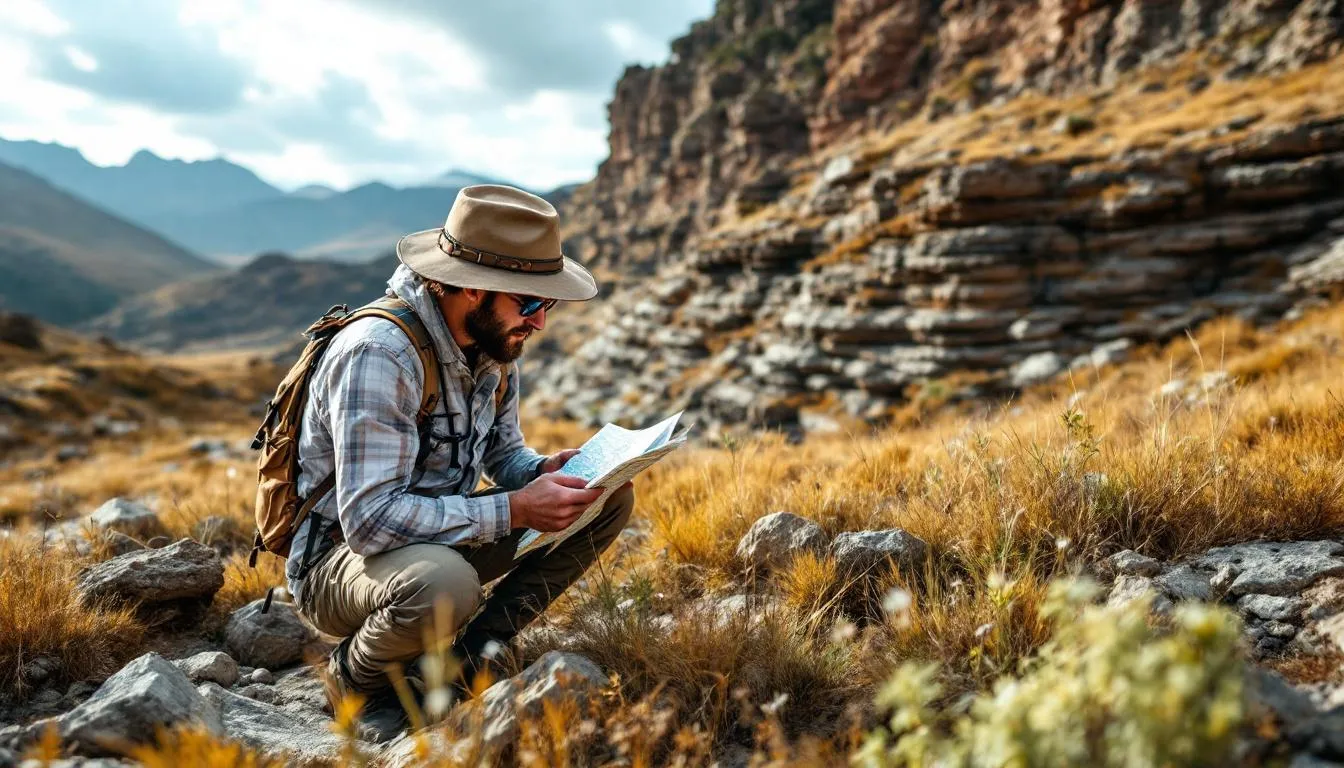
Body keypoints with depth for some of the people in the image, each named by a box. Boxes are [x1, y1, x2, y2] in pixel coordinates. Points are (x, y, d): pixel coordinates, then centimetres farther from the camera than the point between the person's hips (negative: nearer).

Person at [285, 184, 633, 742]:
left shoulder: (493, 340, -3)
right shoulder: (378, 353, -28)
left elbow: (502, 452, 9)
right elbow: (370, 517, -33)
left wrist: (542, 472, -14)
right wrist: (513, 510, -32)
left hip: (439, 540, 8)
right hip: (337, 554, -7)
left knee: (609, 497, -5)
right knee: (442, 583, -42)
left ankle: (470, 654, -4)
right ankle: (355, 676, -6)